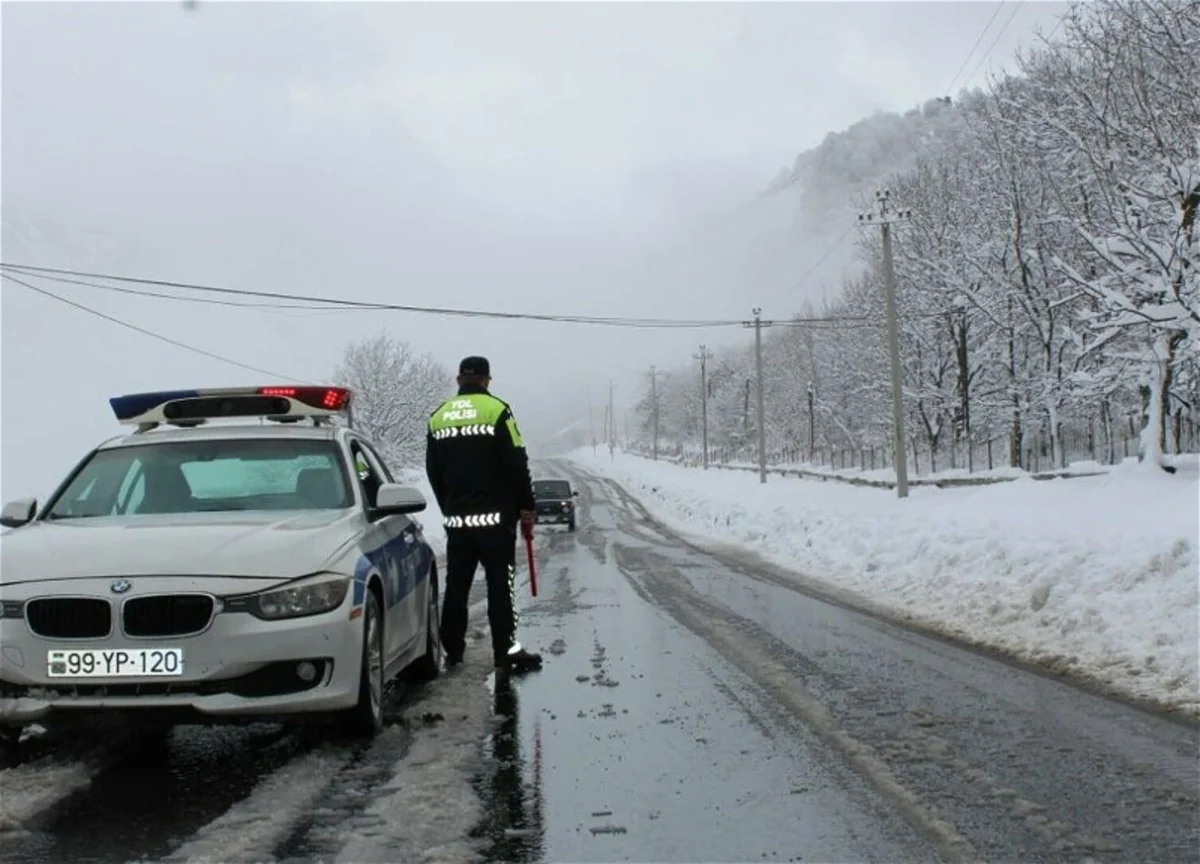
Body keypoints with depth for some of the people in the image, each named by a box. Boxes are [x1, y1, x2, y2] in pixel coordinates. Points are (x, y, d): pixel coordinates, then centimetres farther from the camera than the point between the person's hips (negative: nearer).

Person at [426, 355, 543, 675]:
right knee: (500, 585, -3)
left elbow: (434, 472, 13)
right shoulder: (496, 410, -7)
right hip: (495, 516, -5)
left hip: (456, 518, 5)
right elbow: (516, 465, -9)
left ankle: (452, 650, 15)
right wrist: (526, 508, -1)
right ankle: (506, 652, -4)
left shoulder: (438, 417, 8)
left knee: (456, 586, 10)